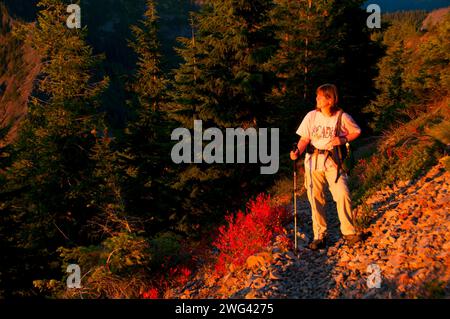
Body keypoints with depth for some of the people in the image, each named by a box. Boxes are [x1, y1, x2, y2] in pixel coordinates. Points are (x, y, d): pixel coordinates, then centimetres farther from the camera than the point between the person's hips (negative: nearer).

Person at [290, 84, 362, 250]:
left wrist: (343, 139, -9)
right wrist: (298, 151, -16)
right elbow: (304, 139, 3)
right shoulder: (312, 116, 1)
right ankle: (319, 236, 10)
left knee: (342, 195, -15)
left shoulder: (342, 117, -4)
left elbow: (356, 132, 9)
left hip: (333, 161, -2)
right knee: (315, 198, 1)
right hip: (313, 161, 2)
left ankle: (348, 232, 0)